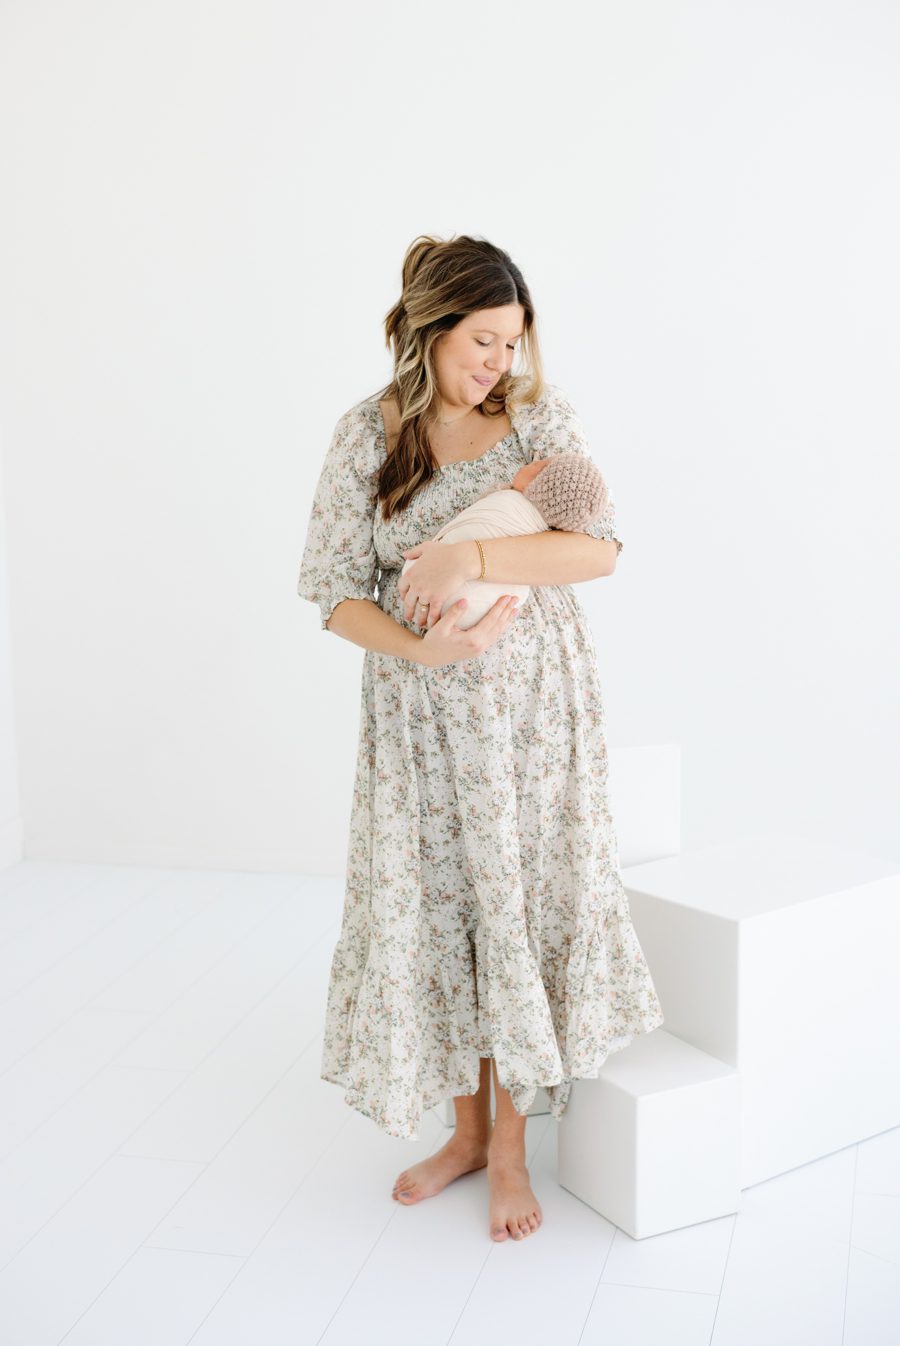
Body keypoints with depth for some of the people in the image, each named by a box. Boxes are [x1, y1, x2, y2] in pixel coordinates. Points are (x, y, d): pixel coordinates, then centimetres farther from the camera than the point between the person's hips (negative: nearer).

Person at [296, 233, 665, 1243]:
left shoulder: (538, 415, -4)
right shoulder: (367, 437, -3)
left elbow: (599, 550, -13)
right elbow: (336, 591, -3)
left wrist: (472, 557, -25)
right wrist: (420, 647, -21)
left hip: (533, 703, -1)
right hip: (419, 712, 1)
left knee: (520, 902, 3)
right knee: (433, 907, 7)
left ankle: (510, 1147, 20)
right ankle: (468, 1127, 28)